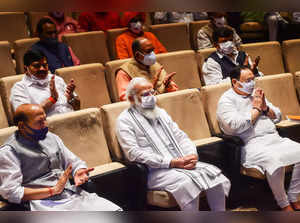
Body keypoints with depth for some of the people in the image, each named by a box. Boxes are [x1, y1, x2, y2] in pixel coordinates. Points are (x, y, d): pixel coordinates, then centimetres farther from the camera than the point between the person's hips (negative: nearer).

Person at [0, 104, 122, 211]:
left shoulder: (51, 138, 17)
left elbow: (74, 162, 22)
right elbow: (11, 192, -11)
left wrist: (79, 172, -4)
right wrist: (53, 190, -13)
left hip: (72, 194, 6)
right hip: (44, 202, -6)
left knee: (116, 212, -14)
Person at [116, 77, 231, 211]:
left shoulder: (160, 113, 21)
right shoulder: (125, 121, -2)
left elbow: (180, 136, 18)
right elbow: (134, 153, -13)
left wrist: (192, 154, -5)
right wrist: (171, 162, -18)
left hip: (181, 163, 7)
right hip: (155, 170, -6)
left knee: (214, 173, -13)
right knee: (187, 182, -32)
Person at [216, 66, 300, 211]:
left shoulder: (256, 94, 21)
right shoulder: (226, 100, -1)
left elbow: (277, 117, 23)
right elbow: (235, 126, -18)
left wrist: (265, 107, 2)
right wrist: (256, 109, -6)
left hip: (275, 139, 7)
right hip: (252, 145, -7)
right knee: (275, 160, -34)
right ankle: (284, 204, -14)